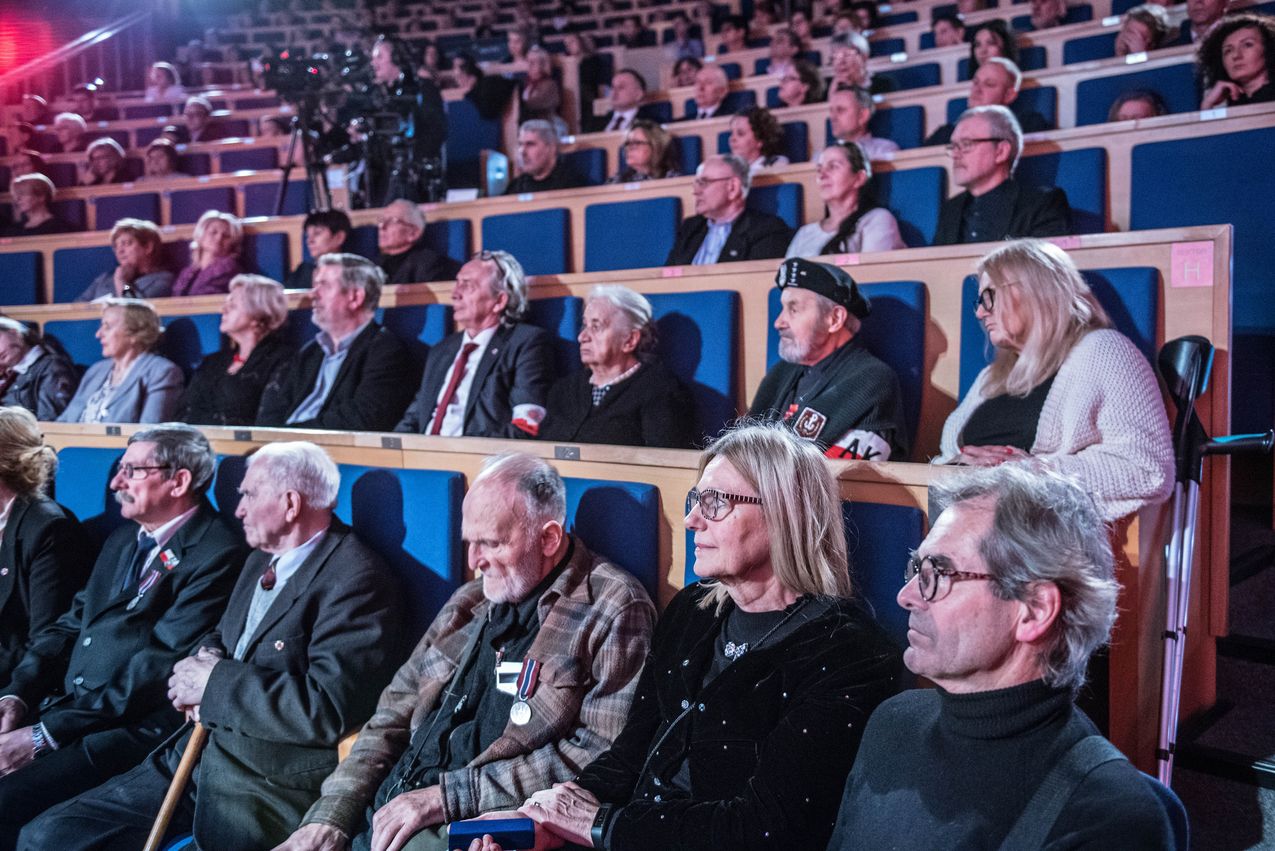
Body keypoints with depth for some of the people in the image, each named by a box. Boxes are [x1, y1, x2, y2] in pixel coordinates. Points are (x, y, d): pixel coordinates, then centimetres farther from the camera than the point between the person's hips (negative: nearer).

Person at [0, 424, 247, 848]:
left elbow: (158, 667, -18)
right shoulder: (125, 538, 17)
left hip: (135, 729, -8)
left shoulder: (216, 554, -13)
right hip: (66, 705, 8)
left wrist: (45, 733, -16)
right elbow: (71, 623, 17)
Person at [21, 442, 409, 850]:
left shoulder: (359, 581, -18)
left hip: (269, 787, -9)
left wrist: (216, 682, -16)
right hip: (199, 756, 9)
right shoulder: (263, 559, 12)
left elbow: (328, 708, -25)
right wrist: (205, 660, 0)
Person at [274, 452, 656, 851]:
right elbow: (395, 714, 14)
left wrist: (449, 796, -16)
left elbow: (602, 753, -15)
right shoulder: (470, 602, 14)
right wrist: (330, 817, 0)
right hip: (387, 815, 6)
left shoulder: (613, 610, -7)